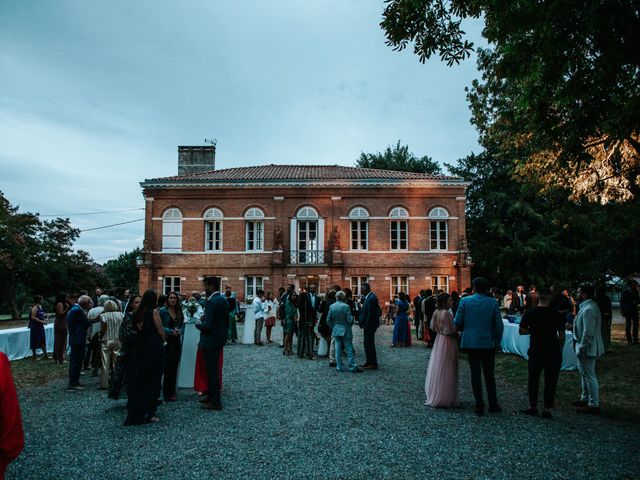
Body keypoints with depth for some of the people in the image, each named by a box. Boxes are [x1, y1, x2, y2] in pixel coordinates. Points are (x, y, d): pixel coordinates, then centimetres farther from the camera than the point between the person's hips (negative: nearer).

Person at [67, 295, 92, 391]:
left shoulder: (74, 309, 15)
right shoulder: (78, 310, -19)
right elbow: (88, 324, -17)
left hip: (75, 340, 10)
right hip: (78, 340, -10)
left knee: (75, 362, 16)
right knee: (76, 362, -4)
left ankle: (75, 383, 25)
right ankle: (72, 385, 1)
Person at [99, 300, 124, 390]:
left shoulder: (103, 315, -6)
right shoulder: (120, 314, 2)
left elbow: (103, 329, -11)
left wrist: (100, 339, 0)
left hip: (106, 341, -3)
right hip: (118, 341, 3)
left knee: (105, 364, 3)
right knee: (117, 363, 8)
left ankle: (104, 384, 7)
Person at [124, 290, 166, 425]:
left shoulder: (138, 313, 6)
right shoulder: (153, 312, -11)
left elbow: (137, 330, 9)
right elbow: (160, 331, -10)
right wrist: (163, 341, 10)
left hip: (140, 347, 6)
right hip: (154, 347, -6)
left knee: (138, 378, 15)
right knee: (152, 379, 2)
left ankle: (135, 411, 26)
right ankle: (148, 413, 4)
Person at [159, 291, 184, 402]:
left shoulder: (179, 312, 10)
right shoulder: (162, 311, -4)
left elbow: (182, 326, 10)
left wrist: (179, 331, -11)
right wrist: (171, 331, -20)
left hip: (177, 341, 5)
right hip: (166, 341, -5)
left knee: (174, 366, 8)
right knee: (169, 366, -7)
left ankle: (172, 391, 19)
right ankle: (167, 394, 2)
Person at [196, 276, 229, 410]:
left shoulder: (211, 302, -22)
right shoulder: (223, 300, 7)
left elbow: (207, 326, -24)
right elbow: (226, 321, 14)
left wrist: (198, 325, -6)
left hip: (210, 341, -9)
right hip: (220, 339, 9)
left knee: (211, 370, 1)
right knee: (213, 369, 20)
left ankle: (215, 402, 9)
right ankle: (212, 396, 32)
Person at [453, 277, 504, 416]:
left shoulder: (465, 301, -6)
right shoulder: (493, 303, -5)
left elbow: (457, 323, -5)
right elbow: (499, 325, -4)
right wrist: (497, 342, 9)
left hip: (470, 342, 0)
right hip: (488, 343, 0)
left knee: (475, 374, 6)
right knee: (489, 374, 14)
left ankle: (479, 407, 9)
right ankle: (493, 405, 20)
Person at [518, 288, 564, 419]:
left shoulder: (529, 313, -4)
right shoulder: (557, 315, -5)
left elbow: (522, 331, -3)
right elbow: (562, 335, -3)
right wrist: (560, 350, 9)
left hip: (535, 350, 1)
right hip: (553, 351, 0)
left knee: (533, 379, 12)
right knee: (550, 381, 7)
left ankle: (533, 407, 18)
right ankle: (547, 409, 10)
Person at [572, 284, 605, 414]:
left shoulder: (589, 309, -23)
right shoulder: (586, 306, 11)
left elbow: (588, 332, -25)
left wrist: (582, 348, -22)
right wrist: (580, 347, 20)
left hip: (587, 348, -11)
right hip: (583, 346, 11)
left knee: (589, 375, -4)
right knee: (583, 373, 20)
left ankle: (594, 405, 4)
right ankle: (585, 399, 33)